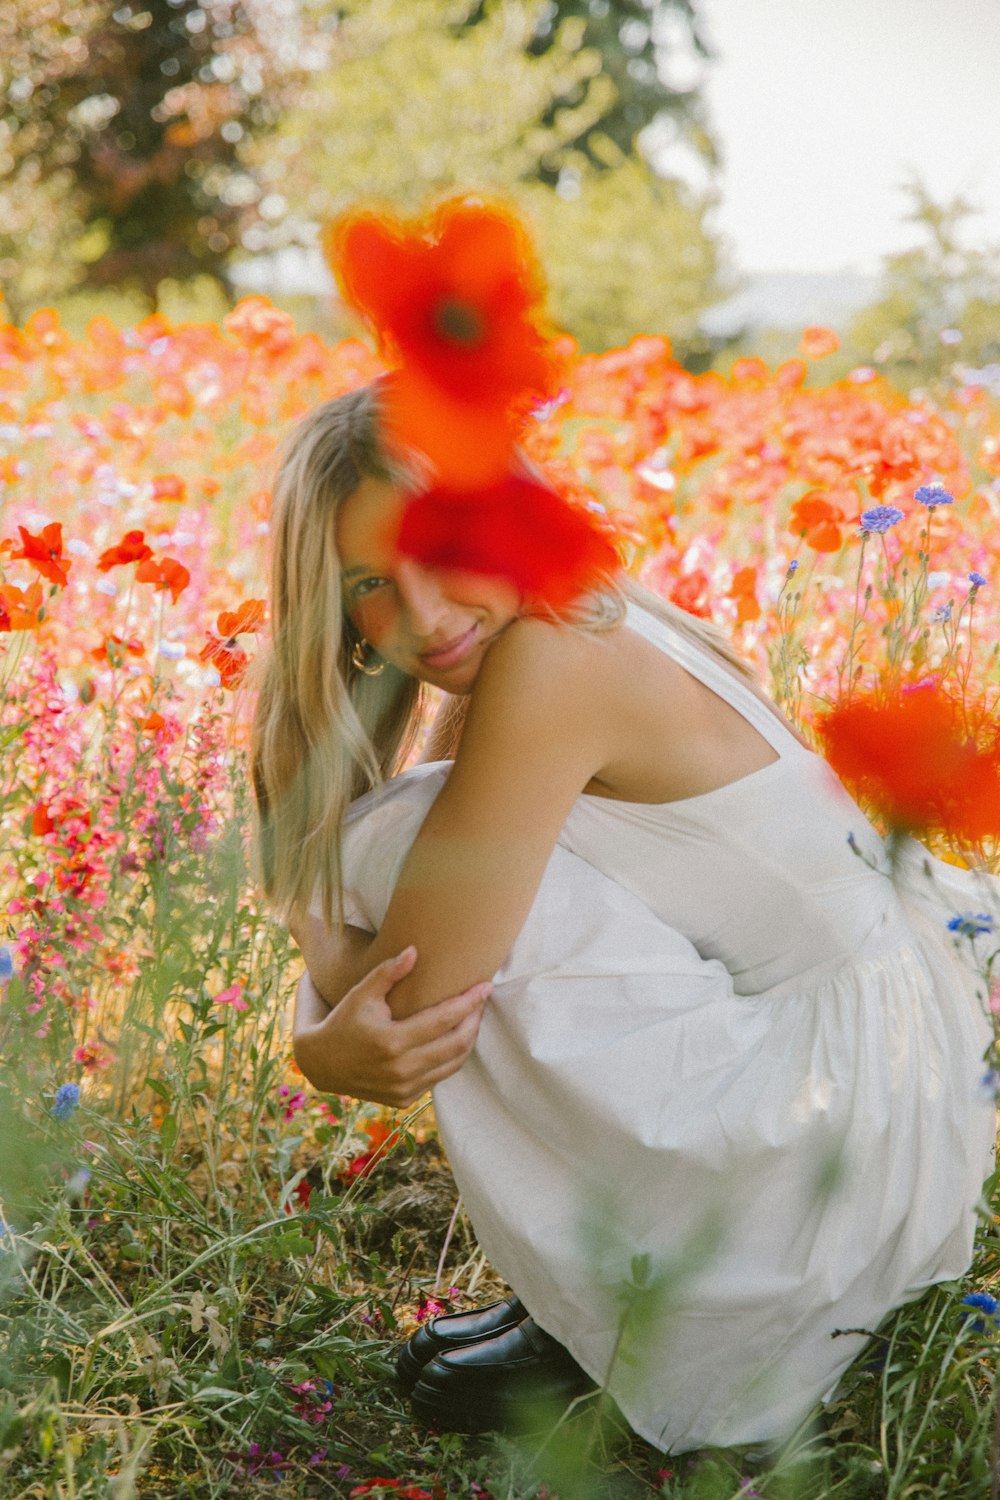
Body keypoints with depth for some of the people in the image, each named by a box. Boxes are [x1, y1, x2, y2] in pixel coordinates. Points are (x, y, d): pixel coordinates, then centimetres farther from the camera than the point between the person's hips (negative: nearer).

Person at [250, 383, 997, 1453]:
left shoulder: (553, 654, -24)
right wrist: (322, 1041, -16)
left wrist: (309, 894, -2)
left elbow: (417, 993, -22)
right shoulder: (490, 670, 4)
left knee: (404, 841, -18)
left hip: (852, 1118, -9)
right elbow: (356, 986, 6)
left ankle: (612, 1311, -1)